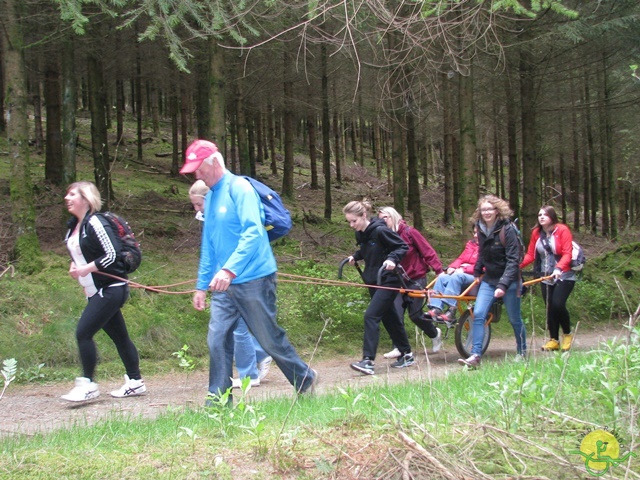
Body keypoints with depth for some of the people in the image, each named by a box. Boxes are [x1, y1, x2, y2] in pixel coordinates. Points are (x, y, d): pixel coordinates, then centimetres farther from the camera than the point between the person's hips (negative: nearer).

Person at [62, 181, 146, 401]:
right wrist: (74, 266, 5)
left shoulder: (95, 223, -16)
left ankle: (88, 384, -5)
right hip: (96, 291, 9)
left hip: (110, 289, -9)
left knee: (83, 333, -13)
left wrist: (85, 269, -21)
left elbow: (112, 255, -21)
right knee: (119, 335, 13)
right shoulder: (74, 226, 12)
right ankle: (135, 382, 20)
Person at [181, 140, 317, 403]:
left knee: (270, 339, 4)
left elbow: (253, 232, -23)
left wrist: (230, 270, -32)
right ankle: (218, 402, 5)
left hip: (253, 280, -7)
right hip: (223, 285, 7)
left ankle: (306, 380, 25)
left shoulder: (239, 188, -11)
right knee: (217, 340, -2)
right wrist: (201, 285, 18)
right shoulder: (210, 197, 14)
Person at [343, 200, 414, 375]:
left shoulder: (380, 230, -18)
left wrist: (392, 259, -28)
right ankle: (406, 355, 29)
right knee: (389, 317, 16)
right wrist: (355, 256, 5)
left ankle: (368, 360, -21)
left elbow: (403, 246, -13)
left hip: (388, 280, -9)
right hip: (373, 281, 9)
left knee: (371, 316, -18)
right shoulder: (360, 234, 5)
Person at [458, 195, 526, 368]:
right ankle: (475, 356, -13)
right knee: (478, 314, -11)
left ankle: (522, 352, 30)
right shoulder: (481, 229, 1)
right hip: (489, 280, 5)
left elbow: (513, 260, -20)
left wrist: (503, 284, -27)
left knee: (514, 319, 8)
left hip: (508, 280, -5)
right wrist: (477, 272, 16)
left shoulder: (507, 229, -17)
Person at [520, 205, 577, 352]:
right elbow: (530, 254, 1)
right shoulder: (536, 232, 5)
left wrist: (558, 268, -33)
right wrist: (518, 265, -17)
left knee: (558, 304, -18)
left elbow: (567, 254, -16)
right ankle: (553, 340, 13)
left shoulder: (562, 230, -9)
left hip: (564, 276, -5)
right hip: (546, 277, 5)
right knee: (549, 307, 2)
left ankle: (567, 334, 5)